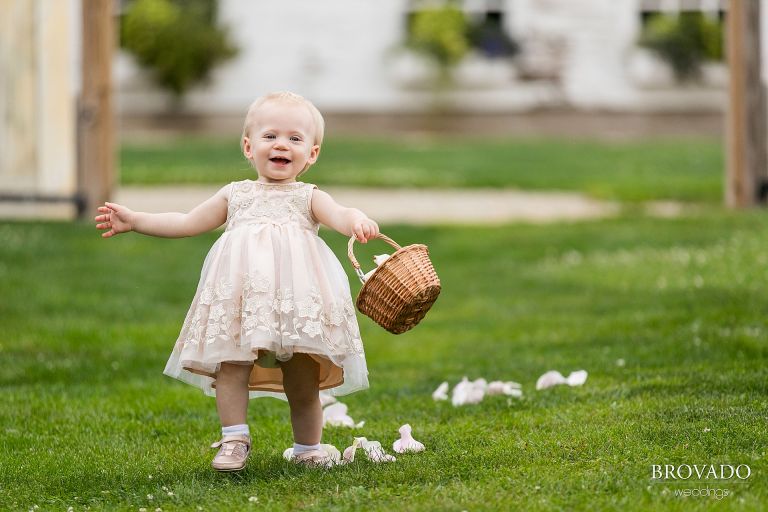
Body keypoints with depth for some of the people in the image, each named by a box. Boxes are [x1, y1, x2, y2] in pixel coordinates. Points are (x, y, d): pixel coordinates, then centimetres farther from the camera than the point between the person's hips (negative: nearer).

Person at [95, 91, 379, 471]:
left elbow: (338, 216, -9)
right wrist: (134, 221, 25)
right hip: (240, 298, 2)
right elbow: (188, 223, 27)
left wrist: (357, 221, -34)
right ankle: (234, 440, -6)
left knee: (302, 382, 1)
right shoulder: (235, 195, 20)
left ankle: (308, 448, 14)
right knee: (231, 368, -10)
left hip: (296, 296, -2)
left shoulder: (308, 198, 11)